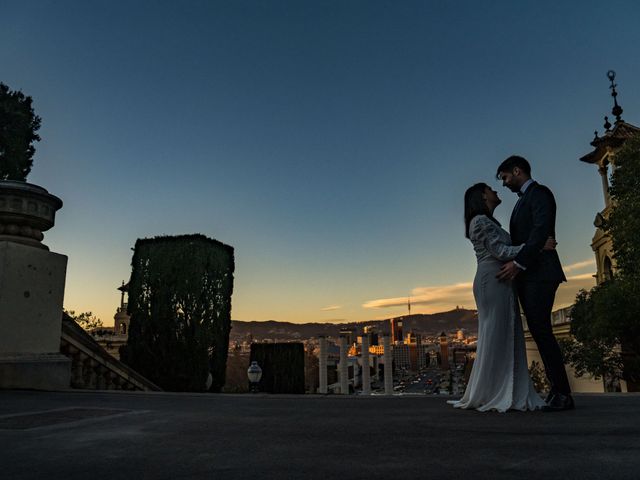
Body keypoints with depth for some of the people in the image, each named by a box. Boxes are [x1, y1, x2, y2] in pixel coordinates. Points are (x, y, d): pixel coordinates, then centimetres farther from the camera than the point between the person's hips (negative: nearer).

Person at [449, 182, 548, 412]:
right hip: (492, 281, -9)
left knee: (509, 339, 6)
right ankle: (484, 397, 0)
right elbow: (500, 252, -14)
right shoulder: (480, 220, -6)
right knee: (494, 338, -7)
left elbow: (503, 251, 18)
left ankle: (507, 396, 8)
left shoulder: (489, 222, 24)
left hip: (502, 284, 9)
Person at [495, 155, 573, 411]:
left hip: (538, 274, -9)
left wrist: (518, 263, -22)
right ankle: (557, 390, 9)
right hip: (525, 275, 9)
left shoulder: (539, 193, -3)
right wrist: (514, 265, 10)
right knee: (539, 332, 6)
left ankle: (562, 394, -6)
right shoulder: (523, 199, 25)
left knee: (541, 331, -11)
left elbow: (541, 231, -17)